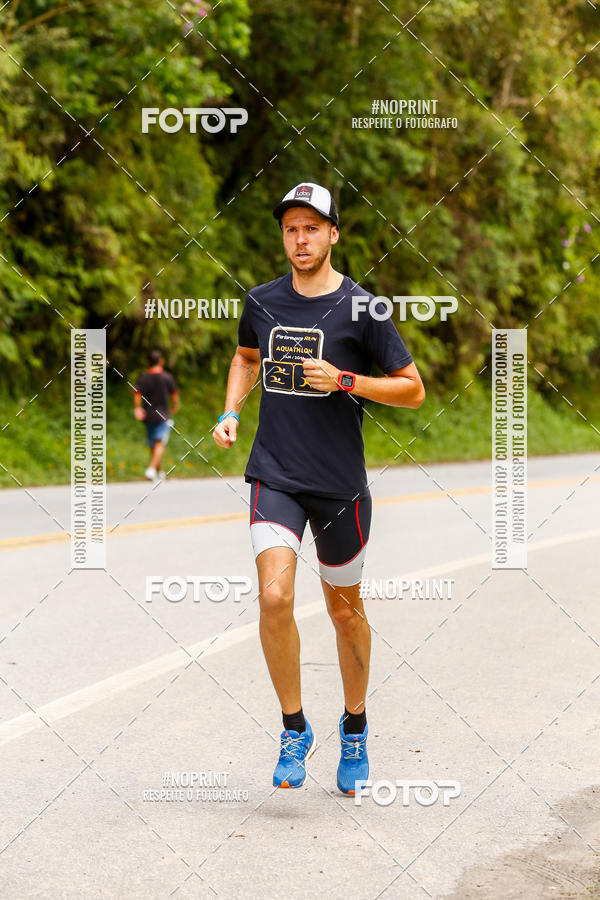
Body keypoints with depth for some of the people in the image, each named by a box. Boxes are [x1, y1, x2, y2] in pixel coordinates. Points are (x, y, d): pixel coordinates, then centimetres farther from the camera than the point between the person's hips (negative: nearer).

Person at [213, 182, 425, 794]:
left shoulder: (361, 308, -6)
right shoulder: (262, 301, 5)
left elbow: (413, 390, -2)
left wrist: (344, 380, -15)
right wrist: (230, 412, 10)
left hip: (340, 484, -1)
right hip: (275, 478, 2)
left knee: (345, 610, 11)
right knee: (274, 597, -17)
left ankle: (354, 728, 32)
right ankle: (294, 729, -1)